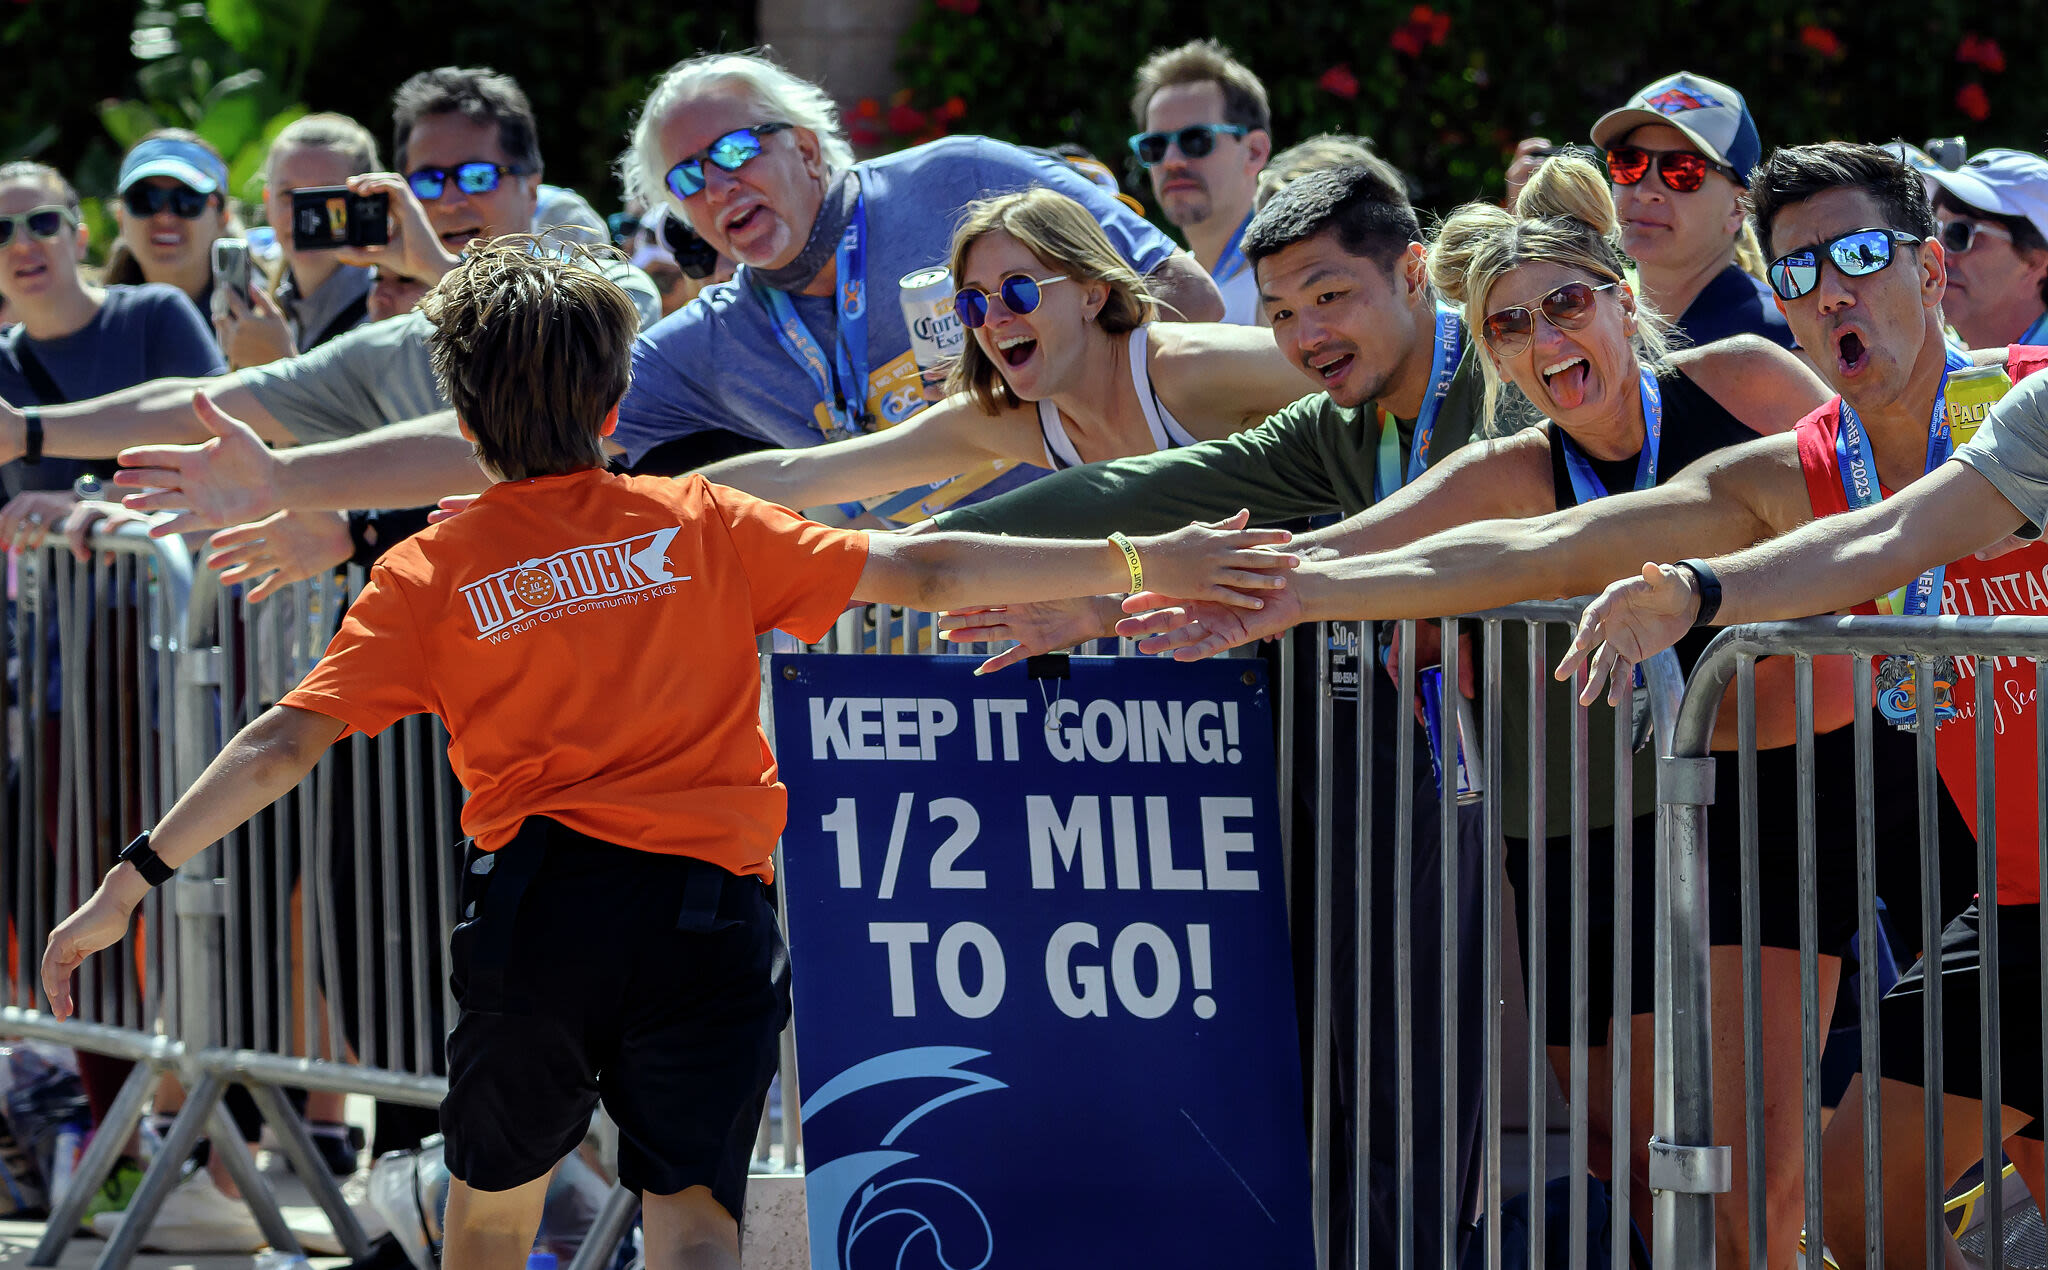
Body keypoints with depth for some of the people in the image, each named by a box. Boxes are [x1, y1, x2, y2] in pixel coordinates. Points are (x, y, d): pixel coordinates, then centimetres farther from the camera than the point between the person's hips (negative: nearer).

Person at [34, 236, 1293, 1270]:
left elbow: (287, 742, -2)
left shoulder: (432, 573, 4)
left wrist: (135, 878, 1)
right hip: (708, 906, 0)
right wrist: (1137, 561, 3)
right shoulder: (699, 525, 4)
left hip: (538, 903, 1)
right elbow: (916, 573, 0)